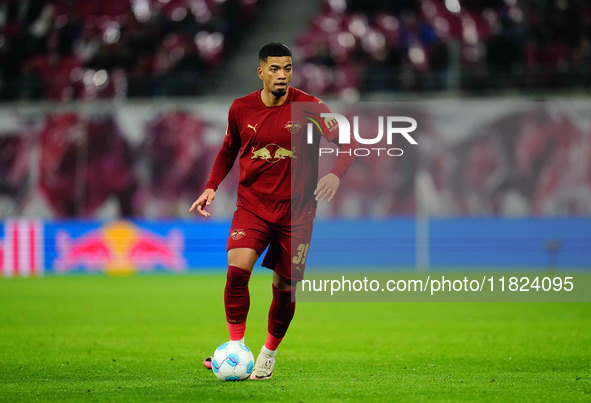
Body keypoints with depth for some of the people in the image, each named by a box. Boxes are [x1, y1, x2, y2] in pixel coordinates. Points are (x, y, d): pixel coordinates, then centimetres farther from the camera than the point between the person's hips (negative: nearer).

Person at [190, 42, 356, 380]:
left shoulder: (309, 108, -7)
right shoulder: (241, 109, 0)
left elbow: (347, 144, -4)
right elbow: (229, 150, 18)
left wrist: (336, 174, -22)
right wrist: (212, 187, 5)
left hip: (296, 211, -1)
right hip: (252, 206, 1)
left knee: (285, 288, 3)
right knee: (237, 269, -23)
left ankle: (269, 353, 27)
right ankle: (236, 345, -10)